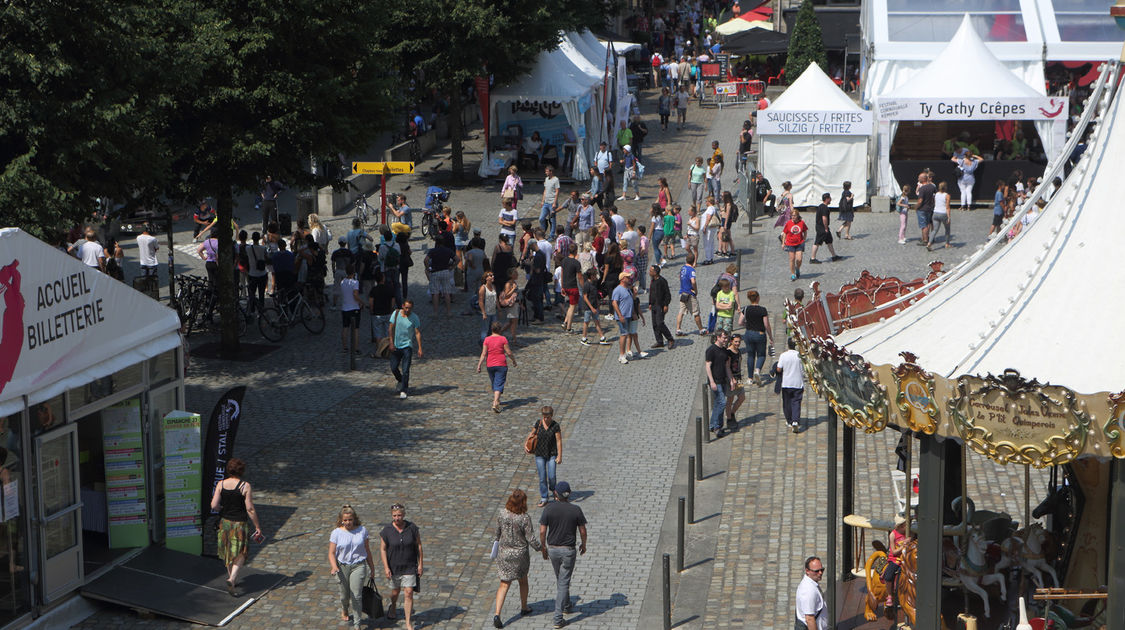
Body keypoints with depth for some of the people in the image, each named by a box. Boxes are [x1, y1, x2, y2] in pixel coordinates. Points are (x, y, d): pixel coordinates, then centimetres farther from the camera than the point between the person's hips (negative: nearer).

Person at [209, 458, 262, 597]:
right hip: (240, 523, -4)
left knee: (228, 551, 19)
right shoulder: (245, 486, -15)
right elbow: (250, 509, -14)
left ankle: (233, 578, 32)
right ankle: (231, 580, -11)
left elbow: (214, 506, -9)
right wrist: (257, 527, -6)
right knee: (240, 553, 6)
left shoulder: (221, 484, -5)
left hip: (225, 522, 4)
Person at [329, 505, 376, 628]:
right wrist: (334, 567, -23)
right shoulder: (336, 533, -4)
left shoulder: (362, 530, 1)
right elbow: (331, 553, -6)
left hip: (358, 566, -1)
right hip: (342, 566, 1)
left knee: (356, 595, -10)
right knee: (344, 594, 13)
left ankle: (357, 624, -2)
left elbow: (367, 550, 10)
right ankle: (345, 611, 47)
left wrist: (372, 567, 16)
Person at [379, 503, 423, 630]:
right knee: (395, 591, 18)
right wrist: (386, 567, -12)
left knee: (408, 593, -6)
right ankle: (392, 607, 53)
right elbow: (383, 549, -6)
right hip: (394, 566, 1)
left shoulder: (412, 528, -9)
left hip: (409, 567, -1)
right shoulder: (386, 531, -11)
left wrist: (420, 564, -1)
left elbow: (418, 545, -1)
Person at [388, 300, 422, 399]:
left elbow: (418, 333, -8)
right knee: (394, 368, 6)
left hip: (407, 346, -3)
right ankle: (401, 381, 36)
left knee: (405, 370, -9)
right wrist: (391, 343, -4)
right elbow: (391, 329, 1)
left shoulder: (414, 318, -7)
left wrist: (420, 348, -15)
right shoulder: (396, 314, -3)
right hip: (396, 346, 3)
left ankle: (403, 390, -2)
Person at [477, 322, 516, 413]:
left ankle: (496, 400, 37)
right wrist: (514, 360, 10)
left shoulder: (487, 339, -2)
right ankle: (495, 403, -20)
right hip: (501, 365, -3)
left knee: (494, 384, 21)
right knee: (499, 385, -5)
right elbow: (508, 352, -7)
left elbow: (484, 354, -5)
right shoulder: (503, 339, -8)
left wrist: (479, 365, -2)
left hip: (490, 365, 3)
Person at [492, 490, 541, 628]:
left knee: (504, 585, 6)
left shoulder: (502, 514, -10)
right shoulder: (524, 519, -21)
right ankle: (524, 608, 41)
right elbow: (531, 539, -16)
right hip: (520, 554, -3)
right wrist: (540, 548, 3)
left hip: (504, 553, 3)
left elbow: (497, 532, 5)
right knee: (523, 581, 23)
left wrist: (496, 541, 24)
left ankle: (497, 614, -7)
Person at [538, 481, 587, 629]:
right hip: (568, 550, -2)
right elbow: (582, 531, -4)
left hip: (553, 549, 2)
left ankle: (566, 606, 44)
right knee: (563, 583, 2)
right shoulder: (576, 510, -12)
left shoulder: (548, 509, -11)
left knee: (560, 579, 26)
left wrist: (543, 548, 6)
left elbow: (542, 531, -9)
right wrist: (583, 544, 15)